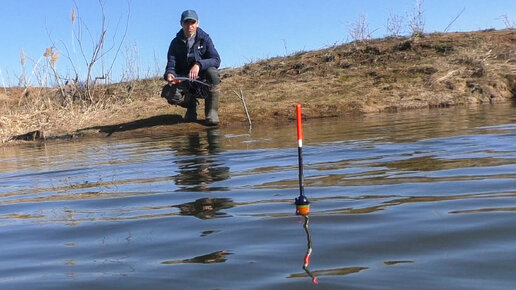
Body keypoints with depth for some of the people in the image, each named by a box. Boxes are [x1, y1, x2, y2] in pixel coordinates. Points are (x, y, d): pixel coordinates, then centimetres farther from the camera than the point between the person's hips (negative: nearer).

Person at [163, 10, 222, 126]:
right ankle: (191, 105, 9)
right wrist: (169, 74, -33)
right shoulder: (176, 42, 0)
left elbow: (216, 60, -16)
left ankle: (212, 112, -22)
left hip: (203, 78, -1)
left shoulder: (205, 39, -4)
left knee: (212, 72, -35)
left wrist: (199, 65, -36)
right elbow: (171, 64, -7)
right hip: (185, 80, 2)